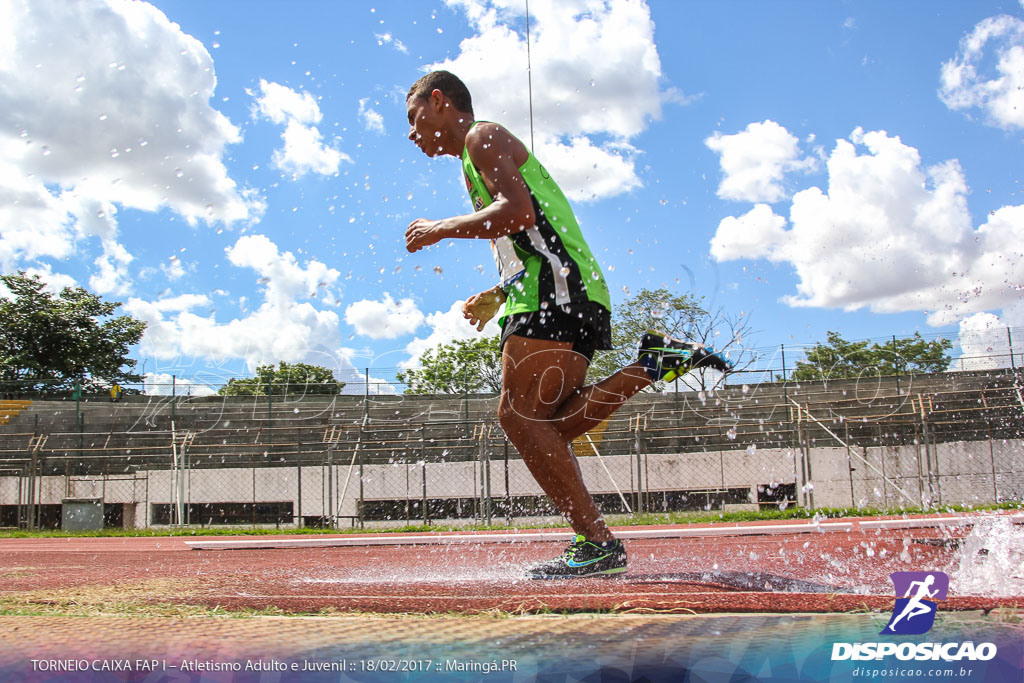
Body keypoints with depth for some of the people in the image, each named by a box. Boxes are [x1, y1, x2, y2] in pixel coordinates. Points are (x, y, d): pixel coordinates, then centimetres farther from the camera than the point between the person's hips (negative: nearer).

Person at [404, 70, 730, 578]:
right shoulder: (481, 154, 33)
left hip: (556, 292, -10)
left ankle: (599, 544, -17)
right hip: (569, 296, 10)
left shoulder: (483, 136, 4)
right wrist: (495, 296, 23)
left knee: (517, 415, -14)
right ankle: (654, 364, -3)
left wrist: (440, 229, -5)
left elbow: (518, 213, -15)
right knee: (543, 428, 1)